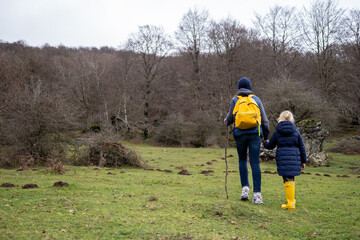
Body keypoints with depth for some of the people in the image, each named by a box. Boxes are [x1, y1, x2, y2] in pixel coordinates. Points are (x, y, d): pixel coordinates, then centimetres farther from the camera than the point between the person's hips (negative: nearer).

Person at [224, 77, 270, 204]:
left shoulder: (235, 100, 6)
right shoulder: (256, 99, 10)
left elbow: (230, 118, 5)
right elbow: (264, 119, 10)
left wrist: (226, 121, 29)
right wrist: (266, 136, 17)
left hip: (240, 133, 0)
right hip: (255, 133, 0)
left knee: (242, 160, 17)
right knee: (255, 163, -2)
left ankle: (245, 188, 6)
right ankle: (257, 194, -7)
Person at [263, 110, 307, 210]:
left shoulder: (277, 132, 5)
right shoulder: (295, 131, 8)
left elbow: (270, 146, 15)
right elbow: (302, 147, 10)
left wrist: (265, 143, 39)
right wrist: (303, 161, 19)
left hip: (282, 158, -2)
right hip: (294, 157, 2)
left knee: (288, 180, -3)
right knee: (291, 179, 14)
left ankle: (290, 204, -3)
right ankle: (291, 200, 21)